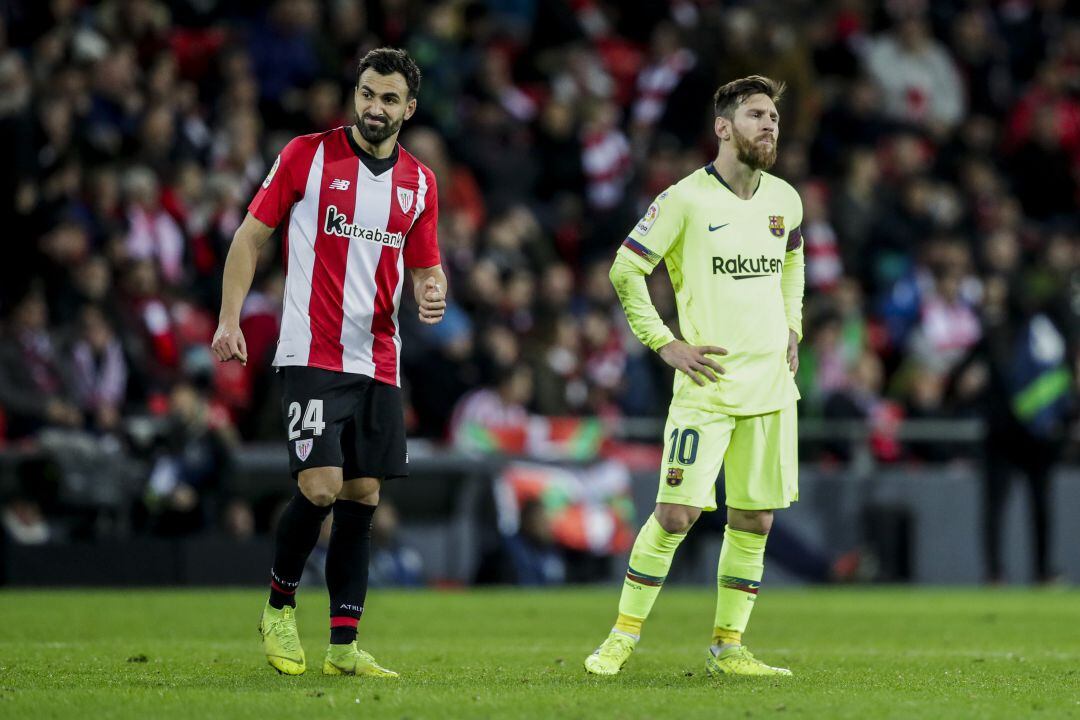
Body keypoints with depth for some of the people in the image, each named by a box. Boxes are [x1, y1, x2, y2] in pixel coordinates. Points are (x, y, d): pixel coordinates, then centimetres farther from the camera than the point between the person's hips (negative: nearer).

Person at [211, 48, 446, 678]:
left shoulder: (420, 183, 10)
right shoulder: (308, 155, -2)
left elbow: (425, 267, 16)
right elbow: (252, 234, 3)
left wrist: (433, 295, -9)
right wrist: (230, 319, -5)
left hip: (378, 362, 5)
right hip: (312, 357, -5)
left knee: (362, 498, 3)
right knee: (320, 487, -17)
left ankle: (344, 647, 8)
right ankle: (280, 605, 8)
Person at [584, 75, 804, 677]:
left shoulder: (785, 200, 9)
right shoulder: (686, 199, -8)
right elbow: (624, 271, -3)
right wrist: (665, 343, -6)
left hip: (771, 385, 5)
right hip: (707, 385, -5)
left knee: (755, 519, 4)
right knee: (677, 512, -10)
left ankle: (728, 646, 14)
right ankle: (625, 635, 4)